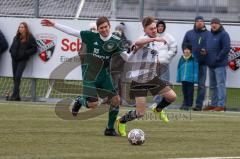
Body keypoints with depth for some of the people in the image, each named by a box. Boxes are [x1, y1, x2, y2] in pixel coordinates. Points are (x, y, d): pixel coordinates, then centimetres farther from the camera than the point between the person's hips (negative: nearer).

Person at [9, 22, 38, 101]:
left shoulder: (30, 38, -6)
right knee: (15, 77, 6)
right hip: (14, 59, 6)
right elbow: (13, 46, 24)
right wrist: (12, 52, 6)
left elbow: (34, 49, -7)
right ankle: (17, 96, 12)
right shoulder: (17, 37, 11)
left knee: (18, 76, -14)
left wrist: (25, 53, -15)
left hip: (23, 60, -6)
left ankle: (14, 95, -15)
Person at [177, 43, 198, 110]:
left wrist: (195, 79, -11)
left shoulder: (193, 59, -7)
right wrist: (178, 78, 11)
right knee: (184, 92, 11)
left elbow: (196, 69, -7)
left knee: (190, 92, 0)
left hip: (190, 79, -5)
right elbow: (179, 69, 13)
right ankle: (185, 103, 19)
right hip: (183, 79, 5)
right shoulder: (181, 59, 7)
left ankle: (189, 104, 4)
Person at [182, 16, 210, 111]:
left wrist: (206, 52, -14)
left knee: (201, 84, -2)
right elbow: (184, 45, 13)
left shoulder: (208, 34, 4)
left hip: (202, 63, -2)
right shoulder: (189, 33, 12)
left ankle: (199, 104, -1)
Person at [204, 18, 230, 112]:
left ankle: (221, 105, -7)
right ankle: (214, 104, 20)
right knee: (213, 86, 13)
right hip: (211, 65, 9)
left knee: (220, 84, -7)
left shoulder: (223, 34, -9)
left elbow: (226, 49, -16)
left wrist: (217, 59, -17)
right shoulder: (210, 35, 15)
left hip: (220, 65, -9)